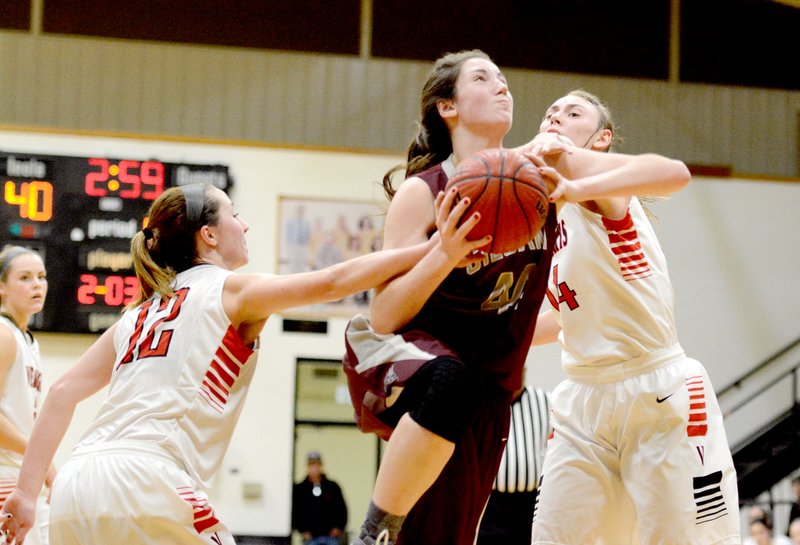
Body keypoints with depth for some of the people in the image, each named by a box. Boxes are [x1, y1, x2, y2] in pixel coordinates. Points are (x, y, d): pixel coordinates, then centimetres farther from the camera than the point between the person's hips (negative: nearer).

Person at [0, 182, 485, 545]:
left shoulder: (140, 314, 24)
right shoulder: (230, 291, 8)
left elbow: (64, 392, 17)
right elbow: (334, 282, 0)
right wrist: (433, 252, 2)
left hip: (75, 488, 7)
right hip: (145, 480, -7)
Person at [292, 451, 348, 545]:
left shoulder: (333, 487, 7)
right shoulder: (299, 489, 5)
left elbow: (342, 508, 11)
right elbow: (295, 512, 6)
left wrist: (339, 527, 0)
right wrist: (303, 530, -3)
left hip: (331, 536, 1)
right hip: (311, 537, 0)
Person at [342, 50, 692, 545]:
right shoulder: (422, 192, -12)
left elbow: (670, 171, -7)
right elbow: (382, 318, -16)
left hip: (486, 395, 5)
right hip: (399, 359, -5)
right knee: (451, 382, -39)